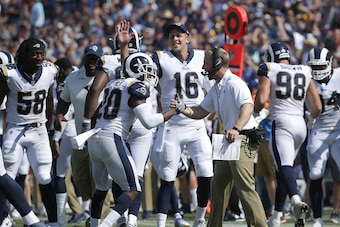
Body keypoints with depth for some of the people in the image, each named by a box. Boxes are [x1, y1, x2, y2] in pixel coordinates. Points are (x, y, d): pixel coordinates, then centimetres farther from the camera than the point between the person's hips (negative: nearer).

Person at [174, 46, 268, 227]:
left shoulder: (234, 83, -14)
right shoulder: (215, 89, 17)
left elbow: (247, 107, -29)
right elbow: (200, 112, 21)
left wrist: (236, 128, -45)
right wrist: (183, 109, 1)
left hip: (242, 140, -11)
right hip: (228, 142, 11)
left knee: (245, 188, -18)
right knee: (218, 186, 19)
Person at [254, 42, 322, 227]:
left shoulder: (268, 70, 4)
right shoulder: (305, 73, 17)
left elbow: (261, 100, -7)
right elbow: (317, 107, 15)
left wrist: (254, 112, 14)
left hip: (281, 123, -5)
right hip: (300, 125, 5)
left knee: (284, 166, -19)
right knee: (282, 170, 15)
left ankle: (296, 201, -46)